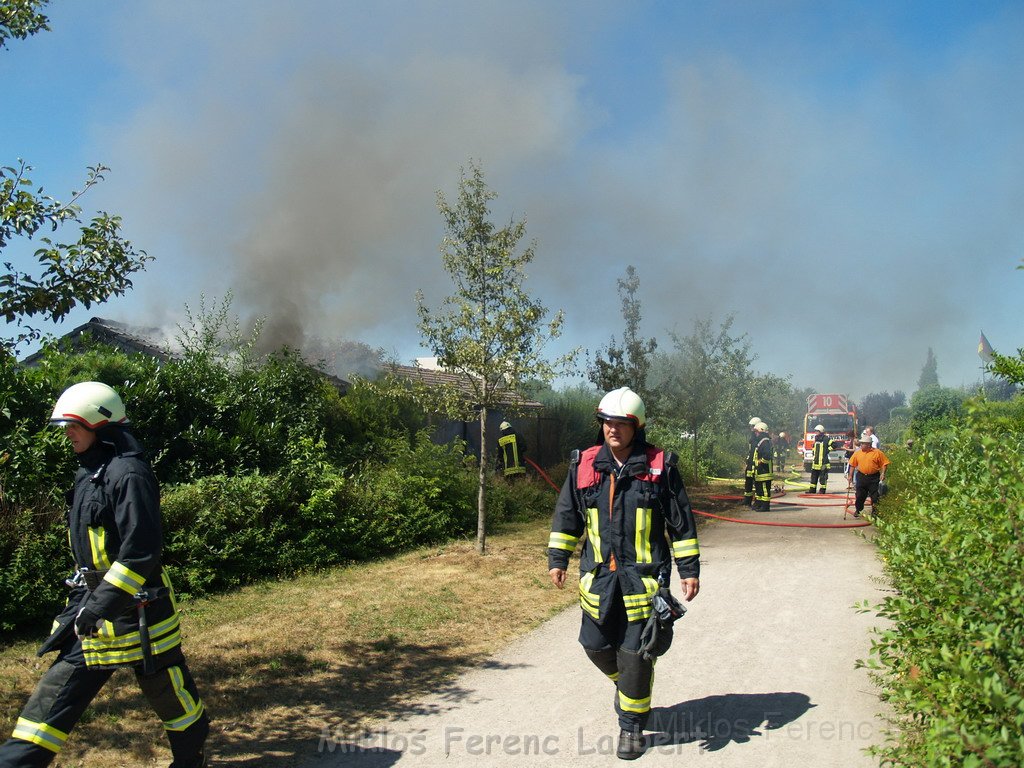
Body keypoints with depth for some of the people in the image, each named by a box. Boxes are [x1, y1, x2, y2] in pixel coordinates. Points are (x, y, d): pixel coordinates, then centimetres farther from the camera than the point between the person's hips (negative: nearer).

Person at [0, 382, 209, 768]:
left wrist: (100, 603, -23)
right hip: (94, 605, 9)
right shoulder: (89, 473, 12)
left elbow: (141, 551, -23)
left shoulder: (128, 473, -18)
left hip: (136, 607, -9)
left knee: (168, 689, 8)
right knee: (56, 692, 9)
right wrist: (77, 606, 20)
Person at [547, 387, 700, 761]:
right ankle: (625, 683, 44)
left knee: (635, 656, 1)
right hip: (598, 576, 3)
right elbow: (567, 515, 11)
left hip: (643, 577, -3)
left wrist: (689, 569, 1)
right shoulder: (584, 465, 1)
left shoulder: (660, 467, -5)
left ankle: (631, 726, 20)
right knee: (596, 646, 12)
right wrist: (557, 558, 8)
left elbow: (681, 523, 1)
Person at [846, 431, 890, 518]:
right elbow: (852, 464, 9)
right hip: (861, 477, 3)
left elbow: (884, 463, -2)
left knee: (874, 495, 1)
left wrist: (882, 474, -11)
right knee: (860, 495, 6)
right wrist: (850, 475, 7)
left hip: (874, 477, -2)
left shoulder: (877, 452, -6)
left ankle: (875, 511, 14)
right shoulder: (857, 452, 3)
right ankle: (857, 510, 22)